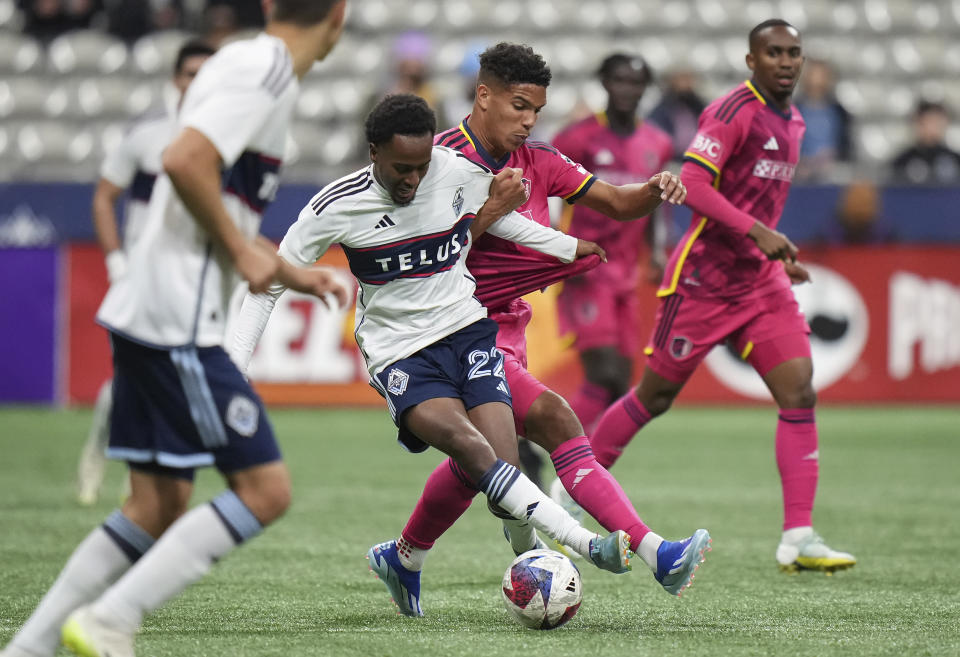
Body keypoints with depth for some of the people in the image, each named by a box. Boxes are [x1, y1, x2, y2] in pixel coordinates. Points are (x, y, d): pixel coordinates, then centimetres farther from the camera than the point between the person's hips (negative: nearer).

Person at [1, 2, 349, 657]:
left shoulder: (254, 67, 19)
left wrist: (293, 275, 30)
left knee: (159, 506, 10)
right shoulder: (264, 70, -11)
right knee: (265, 488, -10)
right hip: (177, 323, -10)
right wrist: (243, 252, -14)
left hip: (146, 320, 10)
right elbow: (185, 162, -24)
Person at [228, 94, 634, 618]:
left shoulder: (462, 173, -4)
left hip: (468, 327, 3)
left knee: (500, 467, -17)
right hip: (400, 354, -3)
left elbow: (494, 216, 21)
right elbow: (269, 283, -2)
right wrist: (232, 369, -10)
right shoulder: (336, 207, -10)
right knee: (468, 444, -29)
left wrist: (568, 247, 18)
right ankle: (590, 546, -36)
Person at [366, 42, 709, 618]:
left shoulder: (537, 162, 7)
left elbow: (617, 203, 5)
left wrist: (654, 191, -15)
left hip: (505, 327, 8)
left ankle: (405, 559, 41)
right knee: (551, 418, -23)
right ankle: (654, 553, -34)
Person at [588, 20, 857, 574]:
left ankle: (799, 539, -10)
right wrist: (756, 231, -32)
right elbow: (692, 182, -25)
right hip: (704, 277, -7)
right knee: (656, 396, 3)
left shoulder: (792, 123, 13)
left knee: (800, 394, -9)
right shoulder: (735, 111, -14)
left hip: (760, 280, 7)